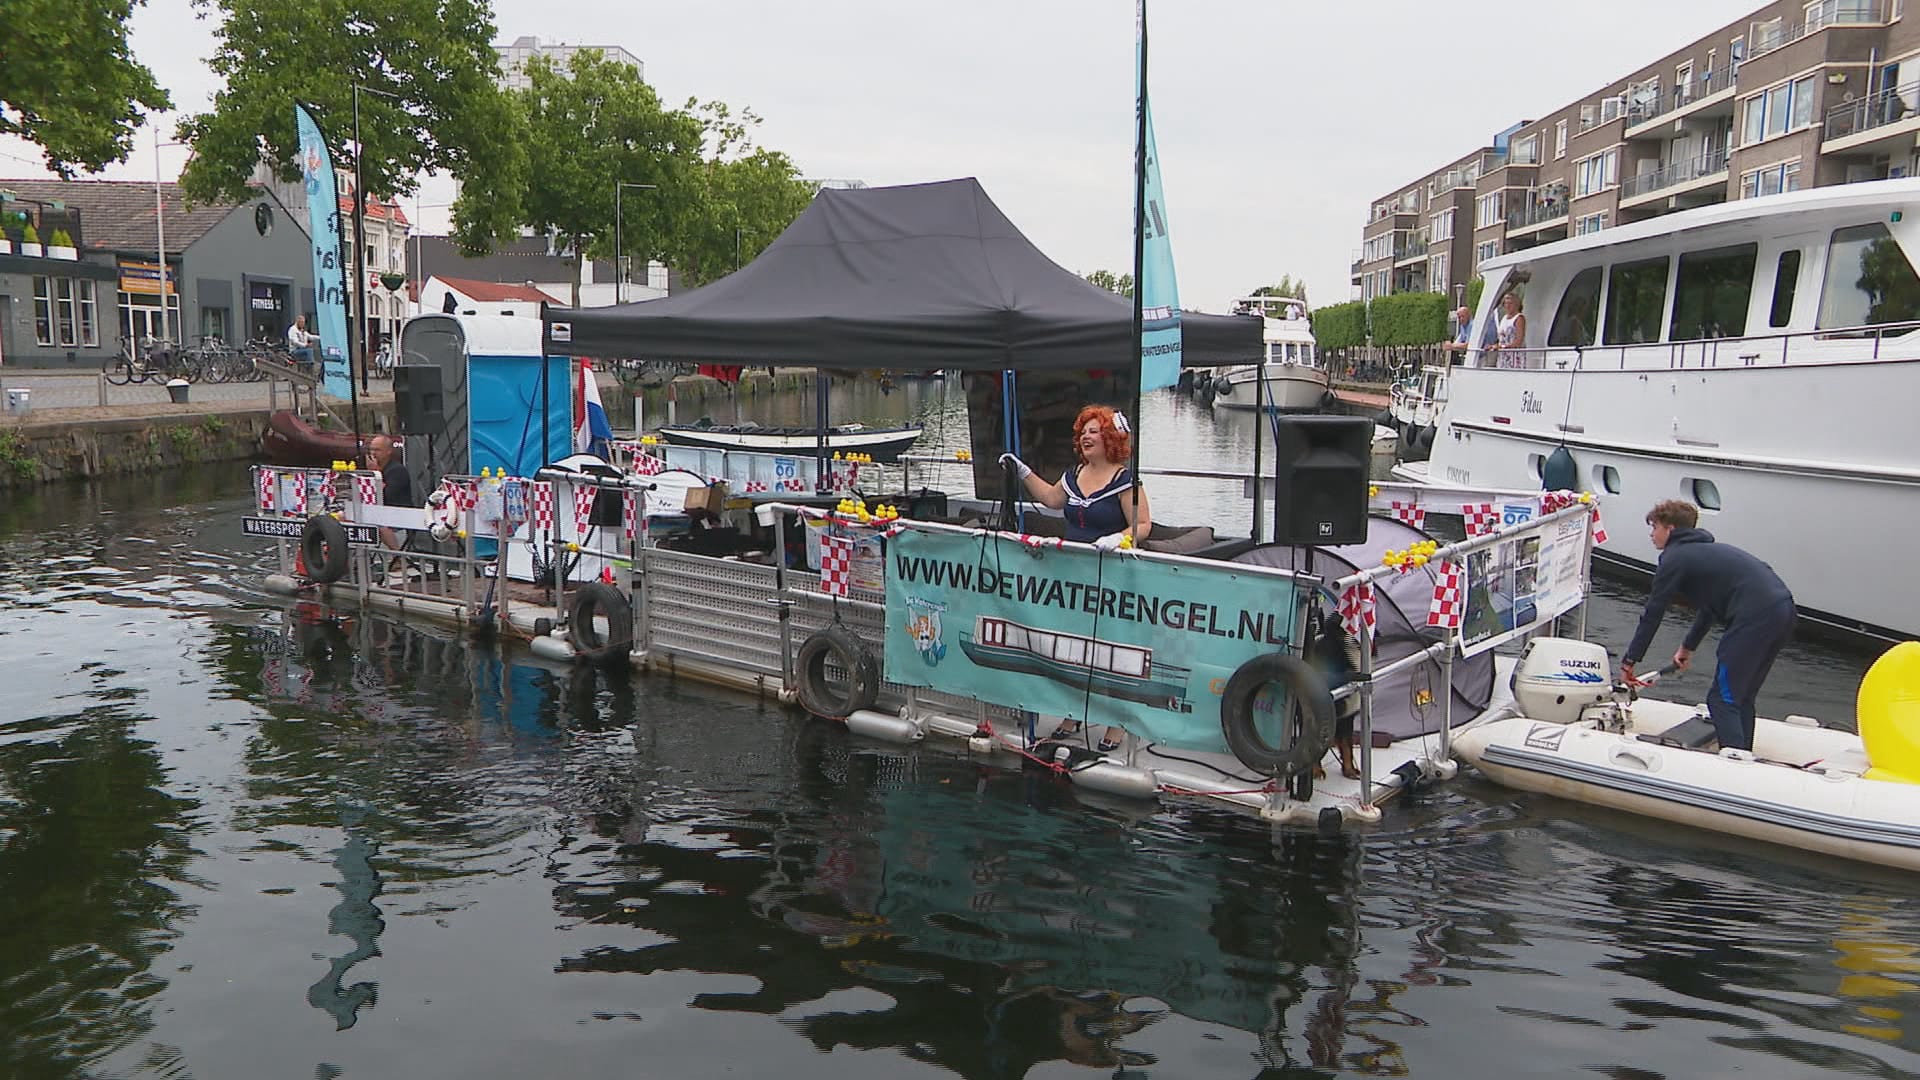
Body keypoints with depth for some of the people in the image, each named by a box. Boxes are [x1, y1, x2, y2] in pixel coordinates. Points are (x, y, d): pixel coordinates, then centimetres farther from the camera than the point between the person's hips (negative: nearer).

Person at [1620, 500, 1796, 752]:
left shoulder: (1675, 558, 2)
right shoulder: (1705, 549, 29)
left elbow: (1653, 614, 3)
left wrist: (1630, 660, 9)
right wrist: (1688, 646, 44)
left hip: (1755, 616, -9)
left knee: (1723, 699, -4)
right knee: (1742, 698, 18)